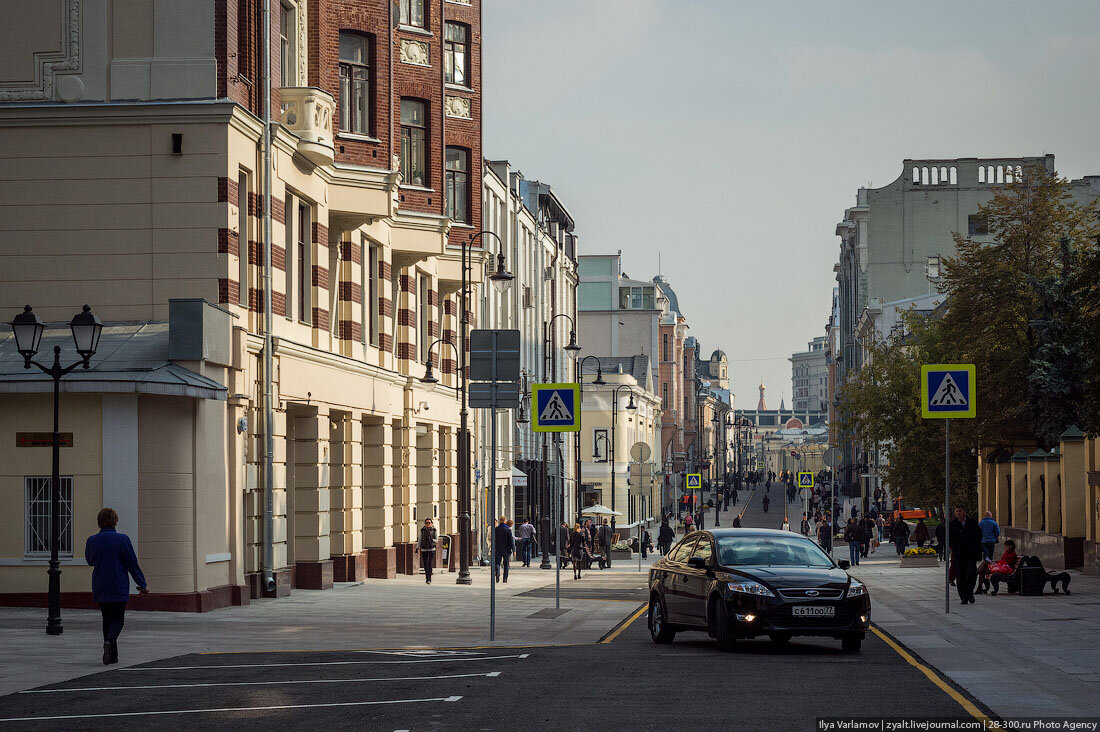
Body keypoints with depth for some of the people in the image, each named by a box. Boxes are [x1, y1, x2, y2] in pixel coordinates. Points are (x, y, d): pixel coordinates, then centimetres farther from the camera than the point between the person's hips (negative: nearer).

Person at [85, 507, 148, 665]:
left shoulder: (92, 541, -2)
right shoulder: (123, 540, -10)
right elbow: (132, 564, -6)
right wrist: (142, 584, 1)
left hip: (100, 589, 3)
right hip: (119, 588, -3)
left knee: (107, 619, 15)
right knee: (117, 619, 6)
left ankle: (112, 655, 13)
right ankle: (109, 641, -25)